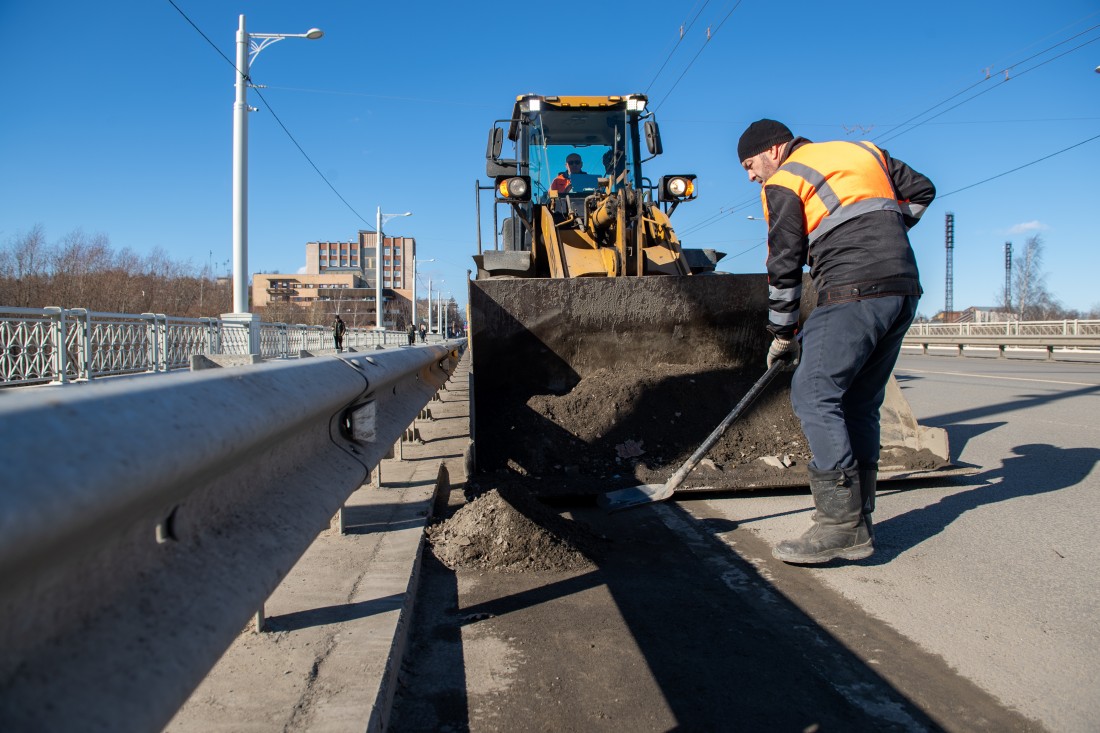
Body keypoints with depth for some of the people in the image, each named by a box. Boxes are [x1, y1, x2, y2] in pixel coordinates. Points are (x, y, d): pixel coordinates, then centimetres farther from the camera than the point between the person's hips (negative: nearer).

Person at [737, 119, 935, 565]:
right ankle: (858, 523, 12)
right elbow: (921, 191, 26)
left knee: (814, 397, -9)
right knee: (860, 405, 11)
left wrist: (782, 333, 10)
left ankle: (841, 525, -13)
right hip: (904, 289, 8)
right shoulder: (863, 152, 24)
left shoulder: (784, 181, 4)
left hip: (854, 291, -8)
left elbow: (784, 265, 3)